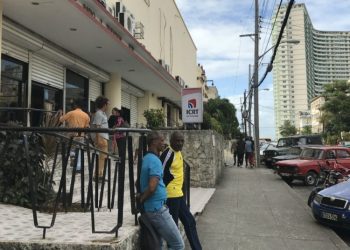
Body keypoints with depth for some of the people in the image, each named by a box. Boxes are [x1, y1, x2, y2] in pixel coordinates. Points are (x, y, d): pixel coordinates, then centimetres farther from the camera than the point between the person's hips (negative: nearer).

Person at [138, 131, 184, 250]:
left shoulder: (146, 159, 10)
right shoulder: (155, 161, -18)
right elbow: (152, 187, -28)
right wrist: (141, 200, -13)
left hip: (151, 208, 9)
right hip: (158, 209, -9)